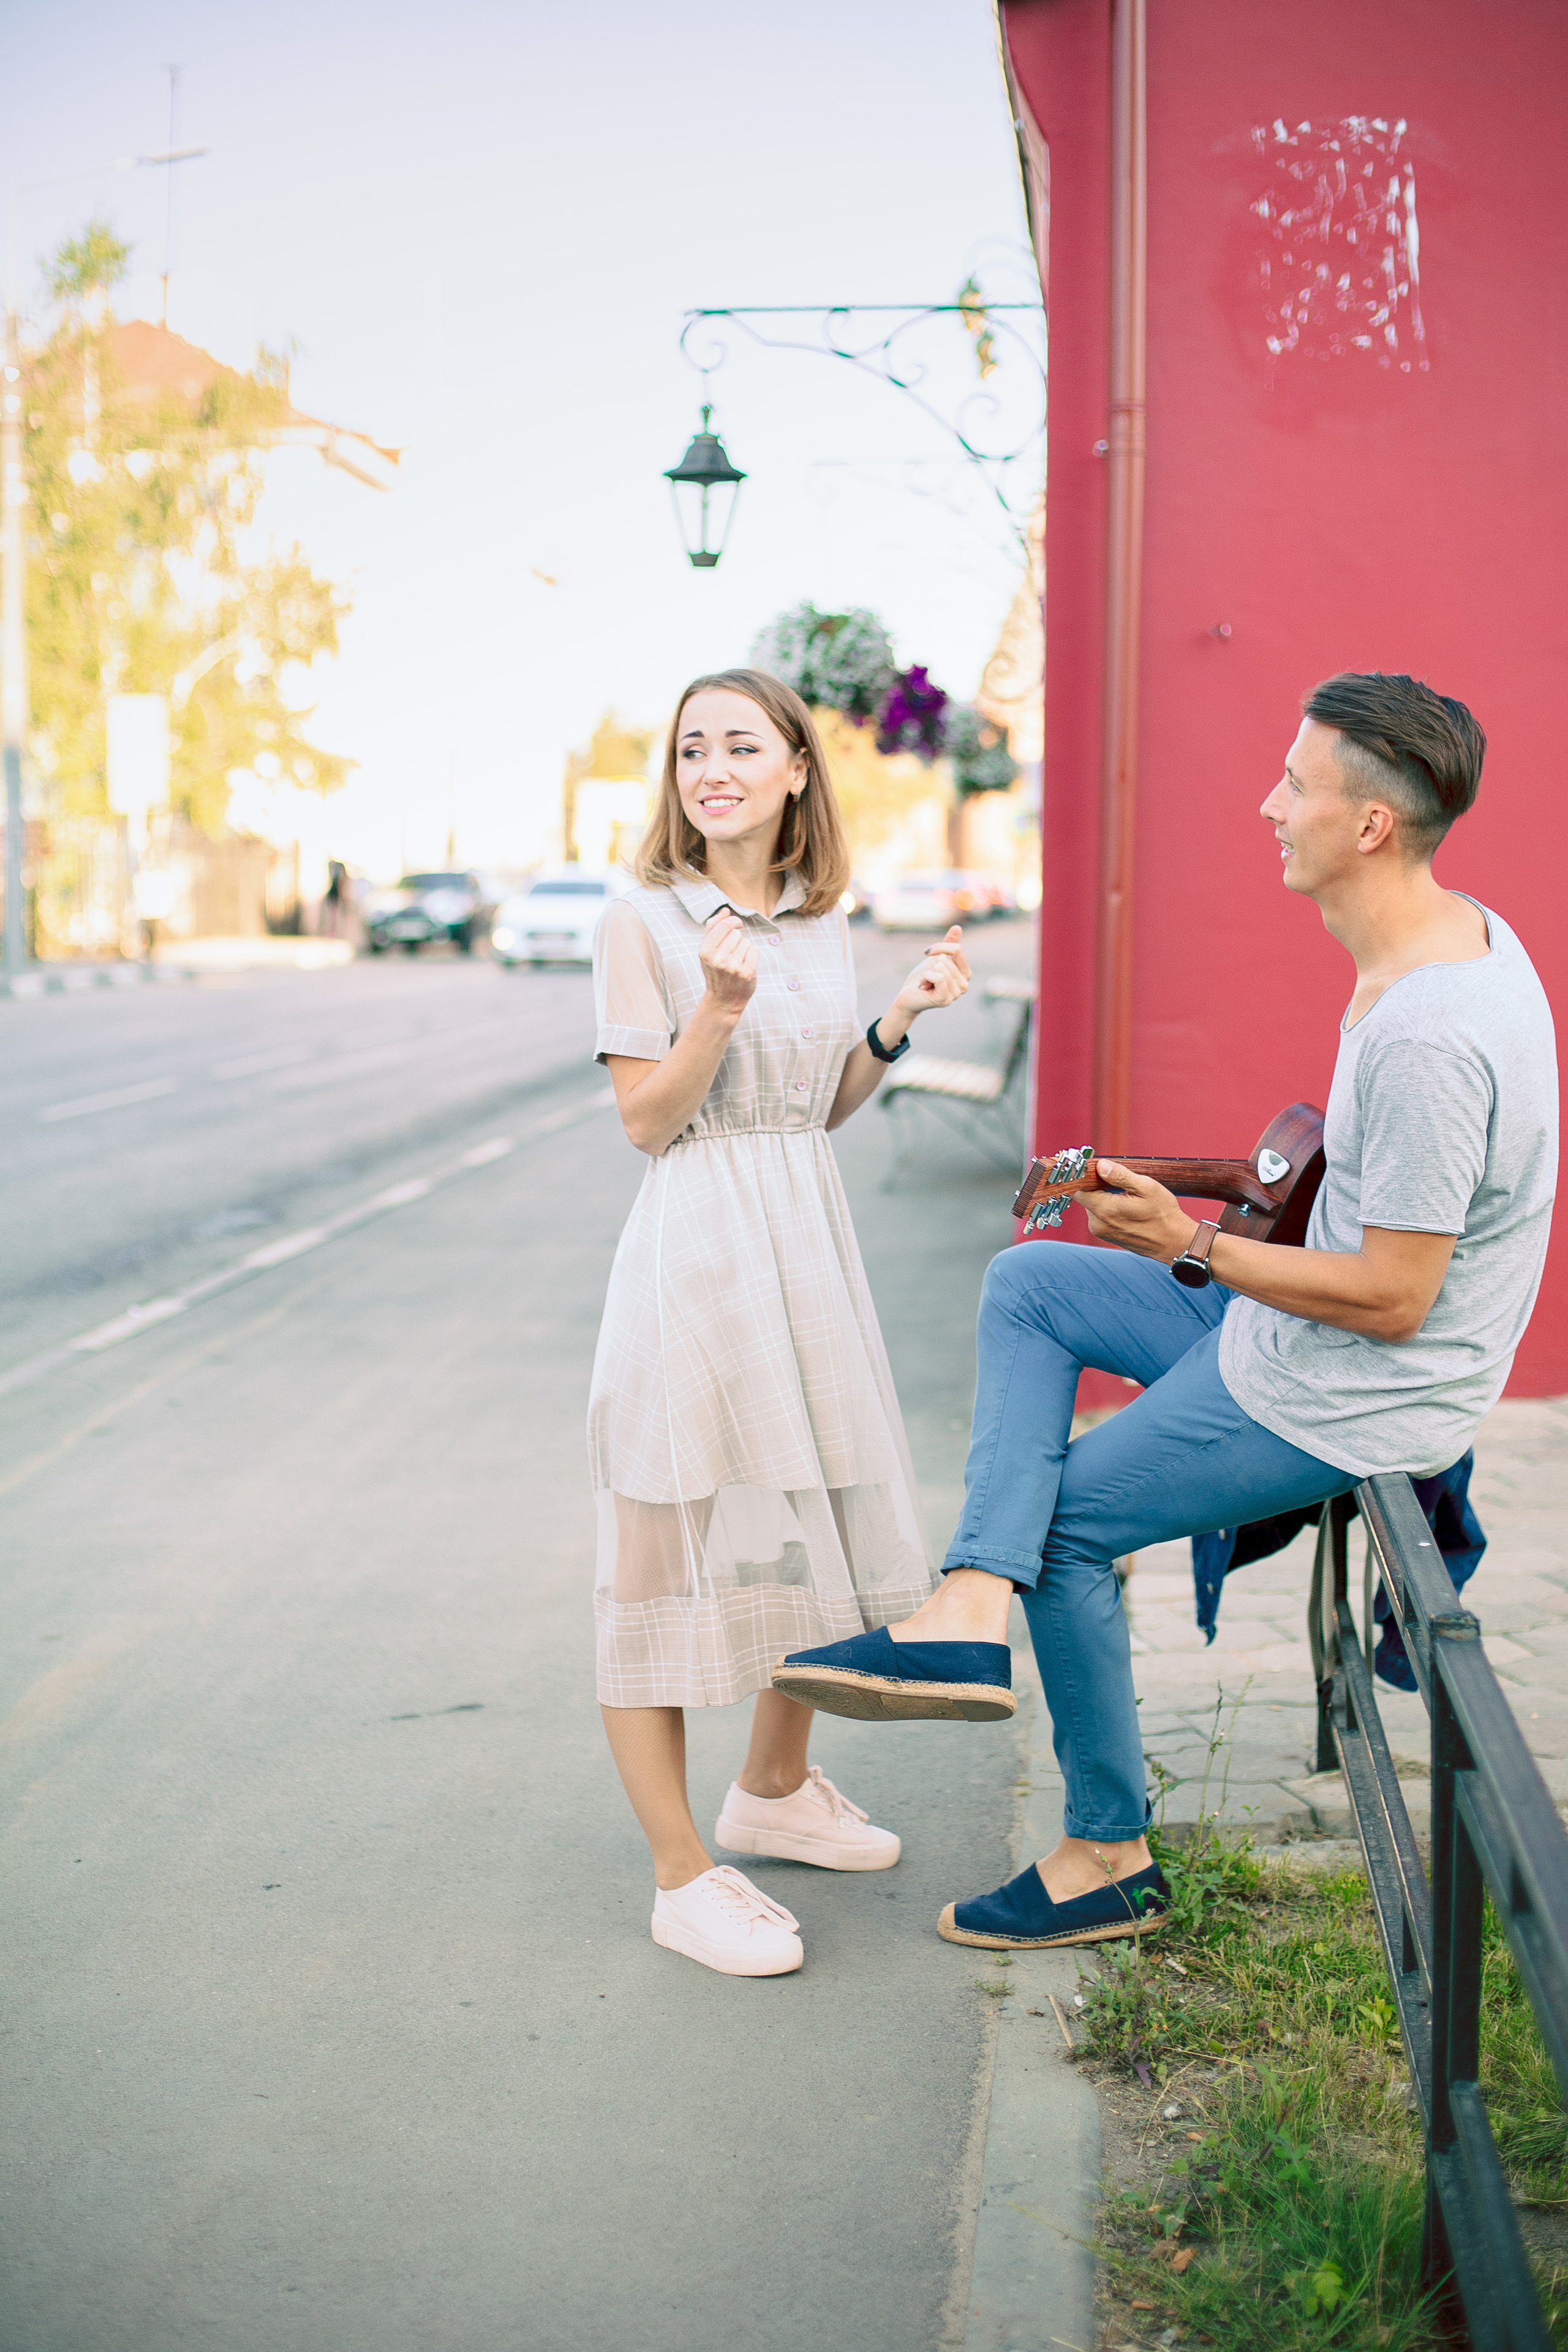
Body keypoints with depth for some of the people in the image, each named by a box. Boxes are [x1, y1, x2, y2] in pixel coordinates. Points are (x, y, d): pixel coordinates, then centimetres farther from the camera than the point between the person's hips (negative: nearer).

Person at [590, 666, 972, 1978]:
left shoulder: (822, 924, 9)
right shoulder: (642, 924, -9)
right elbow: (647, 1120, -11)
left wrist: (902, 1022, 0)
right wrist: (720, 1007, -24)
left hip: (807, 1251, 7)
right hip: (694, 1261, -7)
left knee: (810, 1523, 16)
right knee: (675, 1547, -2)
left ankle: (774, 1791, 38)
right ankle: (683, 1877, 8)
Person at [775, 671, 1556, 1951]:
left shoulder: (1425, 1036, -31)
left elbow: (1393, 1298, -27)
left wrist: (1193, 1249, -17)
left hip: (1341, 1399, -10)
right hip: (1299, 1326, 10)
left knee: (1069, 1514, 5)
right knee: (1027, 1284, 10)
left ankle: (1109, 1851, 22)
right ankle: (972, 1611, -2)